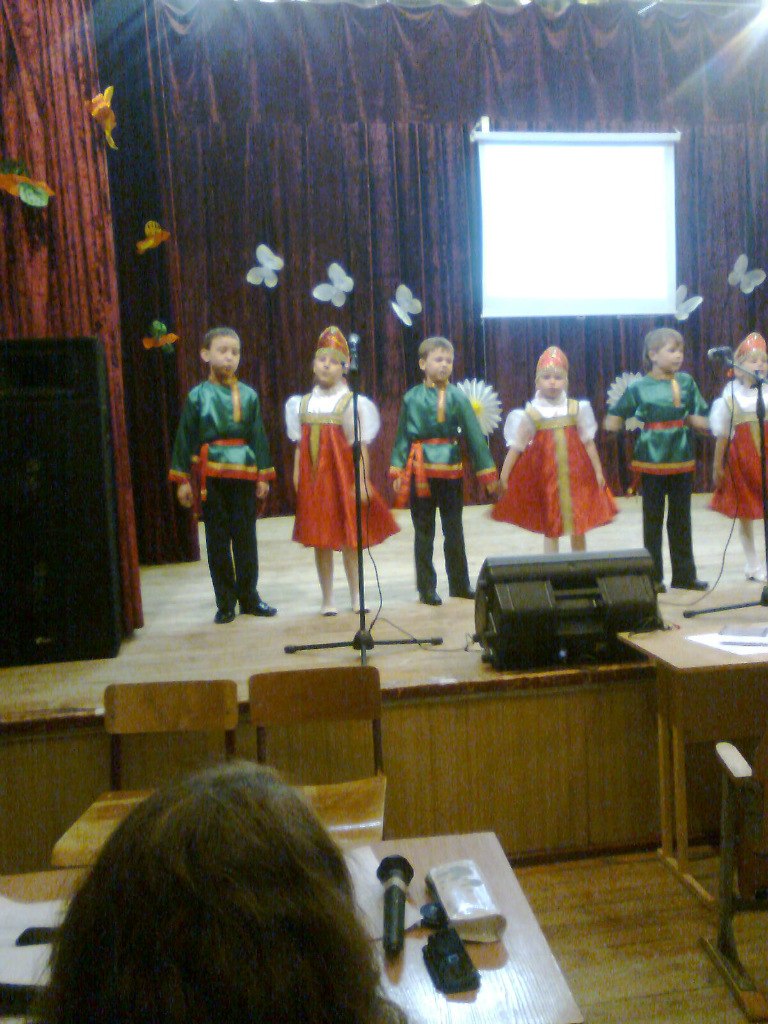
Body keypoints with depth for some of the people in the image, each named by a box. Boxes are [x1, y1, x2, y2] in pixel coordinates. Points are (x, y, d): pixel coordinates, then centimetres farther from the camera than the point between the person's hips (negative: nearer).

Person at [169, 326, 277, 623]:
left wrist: (263, 474, 2)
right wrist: (182, 479, -2)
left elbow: (258, 436, 5)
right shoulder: (197, 396, 0)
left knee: (245, 537, 7)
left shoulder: (248, 395, 3)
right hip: (210, 474, -1)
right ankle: (225, 602, 15)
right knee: (217, 540, 6)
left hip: (244, 473, 1)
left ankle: (249, 597, 20)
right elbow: (185, 437, 1)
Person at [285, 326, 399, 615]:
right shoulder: (304, 403, 8)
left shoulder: (351, 402, -3)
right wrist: (297, 476, 2)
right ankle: (327, 599, 16)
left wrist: (363, 481, -10)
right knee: (320, 539, 6)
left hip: (342, 475, -3)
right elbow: (300, 445, 8)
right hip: (313, 478, 3)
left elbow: (361, 446, -5)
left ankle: (355, 597, 18)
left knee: (349, 537, 4)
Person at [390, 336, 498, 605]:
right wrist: (397, 472, -7)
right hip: (421, 470, -1)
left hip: (451, 470, 1)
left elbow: (474, 435, 0)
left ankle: (459, 584, 25)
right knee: (423, 532, 7)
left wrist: (488, 472, 0)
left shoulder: (457, 396, -1)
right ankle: (426, 588, 17)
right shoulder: (412, 398, -3)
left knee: (454, 530, 12)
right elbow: (403, 436, 0)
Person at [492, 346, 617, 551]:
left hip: (575, 473, 2)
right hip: (545, 475, -2)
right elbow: (516, 446, -5)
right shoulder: (530, 413, -5)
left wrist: (598, 471, 8)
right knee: (550, 529, 7)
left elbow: (588, 442, 7)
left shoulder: (576, 409, 1)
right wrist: (504, 476, -9)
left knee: (579, 528, 10)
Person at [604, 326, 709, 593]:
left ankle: (684, 574, 22)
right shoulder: (639, 387, -5)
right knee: (653, 520, 7)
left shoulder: (687, 382, 3)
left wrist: (687, 418, -12)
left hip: (682, 461, 3)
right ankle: (653, 577, 16)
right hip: (653, 461, -3)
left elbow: (702, 421, 4)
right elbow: (612, 422, -1)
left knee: (681, 520, 11)